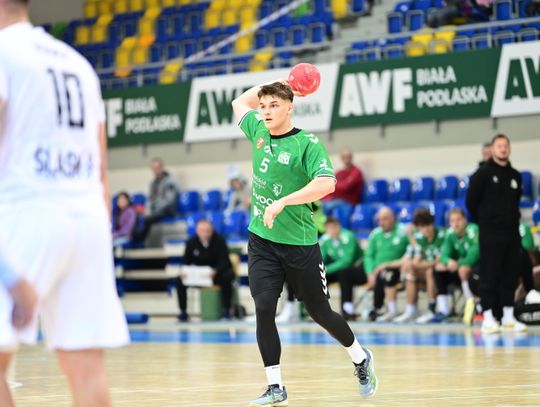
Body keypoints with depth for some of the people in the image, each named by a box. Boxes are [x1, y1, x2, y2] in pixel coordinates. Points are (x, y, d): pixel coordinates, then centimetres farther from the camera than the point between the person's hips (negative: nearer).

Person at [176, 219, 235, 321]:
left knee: (226, 277, -37)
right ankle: (183, 311, -10)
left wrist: (215, 271, -41)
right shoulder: (191, 243, -7)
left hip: (218, 271, -2)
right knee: (180, 280, -22)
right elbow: (186, 262, -2)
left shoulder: (219, 241, -14)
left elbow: (224, 261, -19)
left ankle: (226, 310, -21)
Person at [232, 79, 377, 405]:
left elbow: (326, 184, -29)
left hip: (299, 244, -5)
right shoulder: (259, 132, 5)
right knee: (264, 309, -9)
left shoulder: (308, 144, -14)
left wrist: (282, 202, -33)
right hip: (261, 241, 5)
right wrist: (275, 84, 12)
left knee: (320, 312, 8)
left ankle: (361, 358, 34)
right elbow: (240, 102, 24)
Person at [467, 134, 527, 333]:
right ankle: (488, 318, -1)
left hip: (512, 232, 5)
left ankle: (508, 317, 13)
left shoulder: (515, 175, 10)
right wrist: (484, 221, 4)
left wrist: (513, 219, 11)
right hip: (490, 234, -5)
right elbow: (471, 201, -4)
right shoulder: (483, 173, -6)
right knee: (489, 276, -4)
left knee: (510, 276, 7)